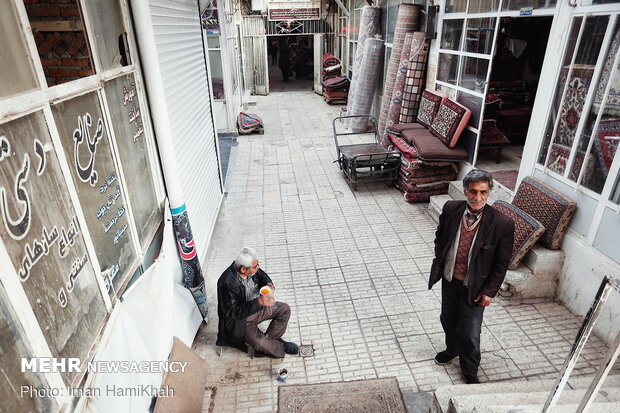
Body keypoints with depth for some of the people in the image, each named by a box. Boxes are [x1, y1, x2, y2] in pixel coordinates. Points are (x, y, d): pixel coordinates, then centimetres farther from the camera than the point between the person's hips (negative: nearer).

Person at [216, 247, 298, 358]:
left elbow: (262, 275, 10)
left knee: (285, 309, 0)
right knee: (261, 343, -24)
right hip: (239, 319, -7)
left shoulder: (251, 269, -13)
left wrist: (268, 283, -14)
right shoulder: (227, 284, -34)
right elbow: (232, 313, -31)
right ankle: (280, 348, 9)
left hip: (257, 306, 7)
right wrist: (259, 302, -38)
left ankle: (270, 339, 9)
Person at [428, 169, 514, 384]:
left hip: (474, 286, -3)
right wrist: (440, 263, 4)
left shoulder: (502, 223, -20)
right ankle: (452, 349, 55)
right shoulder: (451, 209, -12)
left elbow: (502, 263, -11)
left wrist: (489, 291, -10)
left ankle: (470, 371, 36)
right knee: (448, 319, 25)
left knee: (470, 333, 8)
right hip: (449, 279, 4)